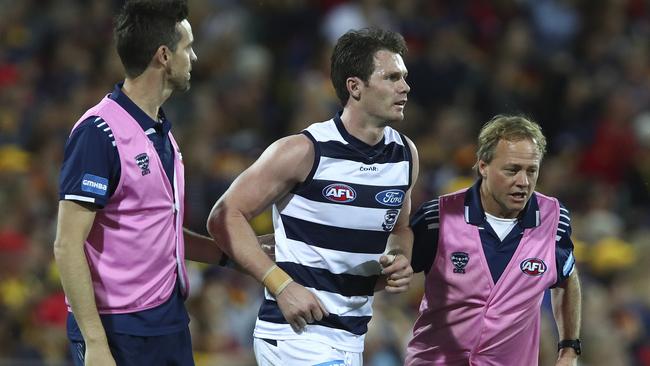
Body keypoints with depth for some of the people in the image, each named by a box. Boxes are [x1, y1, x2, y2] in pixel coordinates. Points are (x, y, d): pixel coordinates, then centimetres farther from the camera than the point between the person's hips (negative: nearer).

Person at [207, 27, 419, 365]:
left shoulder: (405, 155, 6)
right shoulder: (305, 151, -13)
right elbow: (225, 217, -10)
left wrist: (399, 261, 1)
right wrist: (282, 285, -19)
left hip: (352, 337, 7)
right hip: (296, 332, -7)